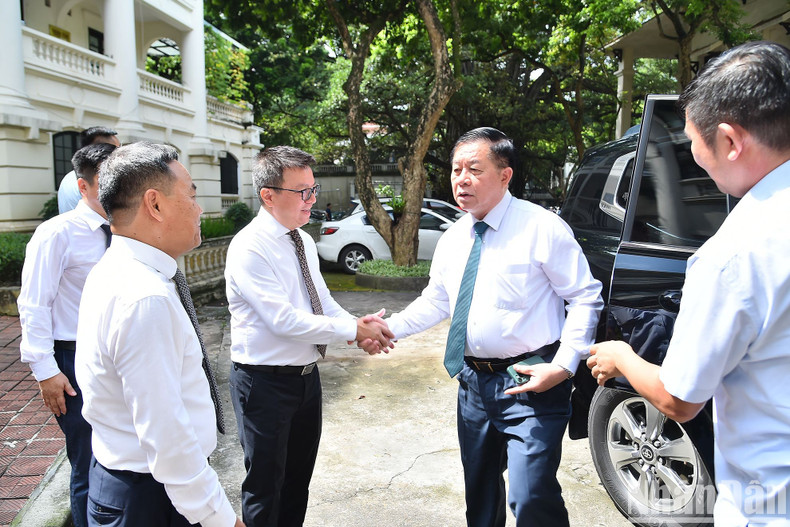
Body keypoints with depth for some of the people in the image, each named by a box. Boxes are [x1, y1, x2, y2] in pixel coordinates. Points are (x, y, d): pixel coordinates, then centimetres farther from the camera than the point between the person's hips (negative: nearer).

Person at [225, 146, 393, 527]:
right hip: (265, 381, -8)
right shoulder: (249, 248, -20)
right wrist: (354, 330, -23)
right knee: (266, 485, 9)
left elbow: (323, 301, 9)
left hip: (306, 376, 8)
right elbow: (284, 319, -26)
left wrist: (360, 326, -10)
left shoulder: (304, 242, 6)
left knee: (299, 476, 22)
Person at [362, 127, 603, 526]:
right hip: (473, 381, 7)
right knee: (480, 492, 20)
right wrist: (390, 328, 1)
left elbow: (585, 298, -10)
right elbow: (435, 302, 16)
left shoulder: (542, 228, -12)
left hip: (530, 384, -6)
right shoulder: (453, 239, 7)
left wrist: (563, 365, -19)